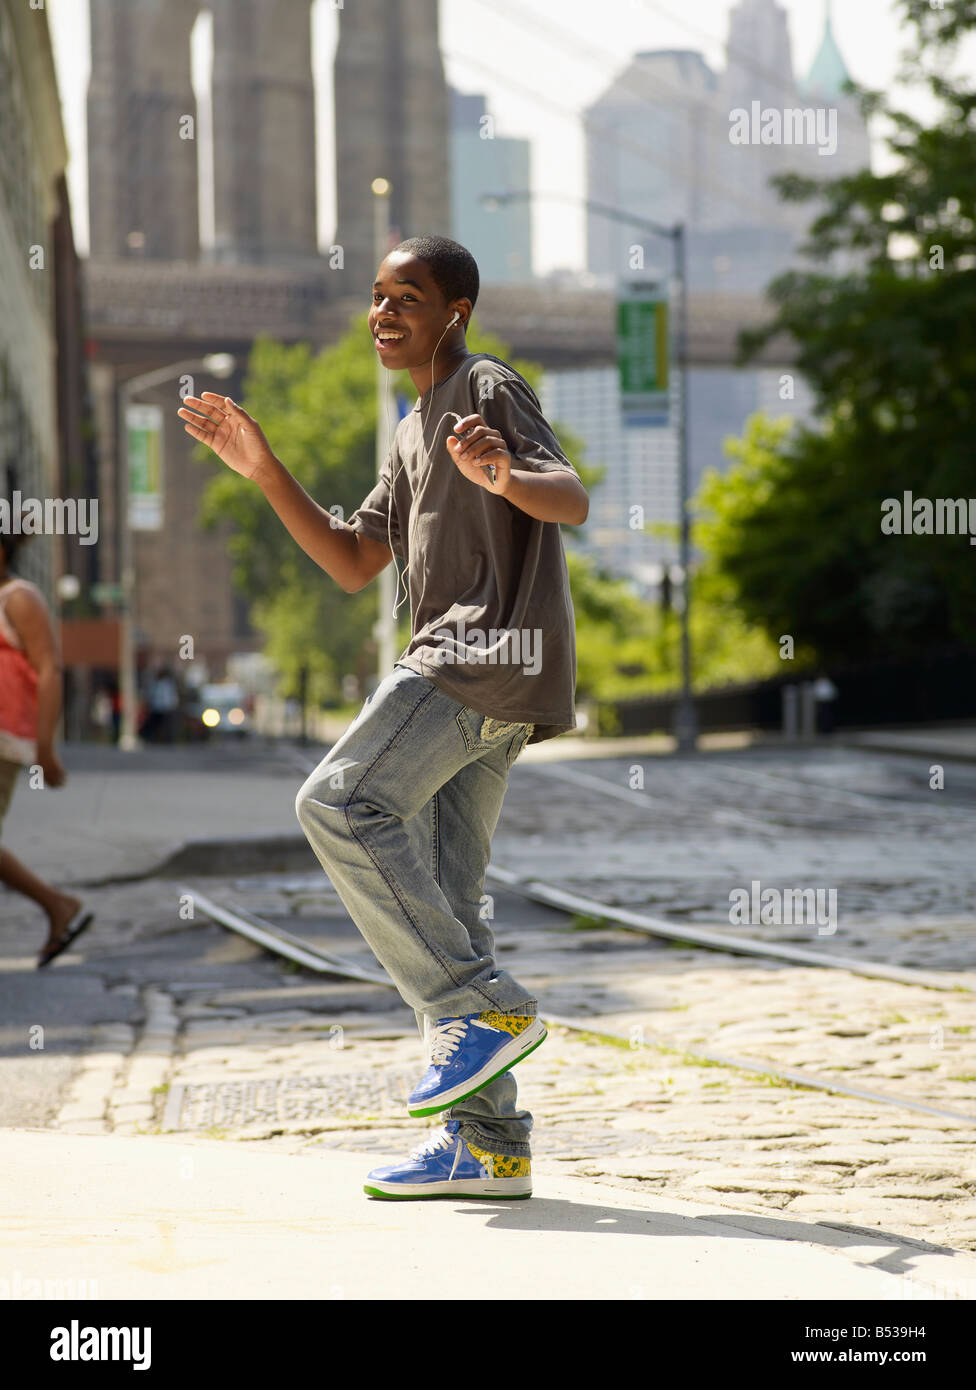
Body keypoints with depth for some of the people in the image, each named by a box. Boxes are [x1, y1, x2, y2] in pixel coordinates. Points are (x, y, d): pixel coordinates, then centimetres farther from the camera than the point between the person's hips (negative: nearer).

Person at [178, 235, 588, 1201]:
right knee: (436, 901, 3)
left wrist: (507, 477, -37)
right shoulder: (414, 433, 27)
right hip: (454, 670, 9)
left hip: (495, 650, -9)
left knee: (339, 803, -21)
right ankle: (487, 1144, 1)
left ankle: (485, 1008, -19)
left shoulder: (491, 389, 0)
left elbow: (574, 502, -14)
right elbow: (353, 563, 23)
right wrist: (264, 471, 15)